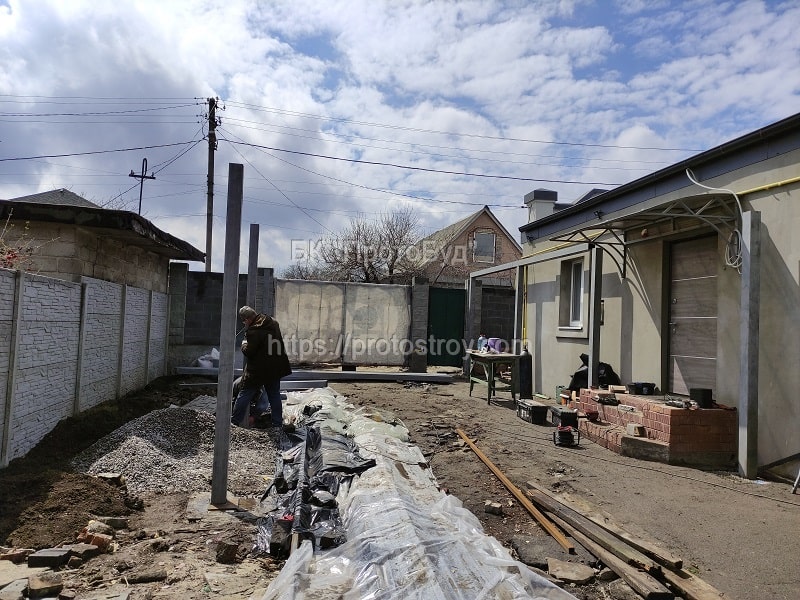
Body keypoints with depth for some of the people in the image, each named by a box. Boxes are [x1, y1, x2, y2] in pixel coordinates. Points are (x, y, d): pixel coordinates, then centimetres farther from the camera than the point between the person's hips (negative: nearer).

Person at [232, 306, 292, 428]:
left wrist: (244, 344, 2)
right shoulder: (274, 323, 4)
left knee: (244, 395, 8)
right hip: (275, 369, 7)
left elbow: (248, 352, -18)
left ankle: (234, 422, 16)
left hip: (257, 370, -7)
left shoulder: (254, 331, -20)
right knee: (274, 397, 14)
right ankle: (277, 424, 17)